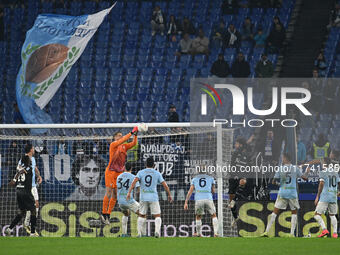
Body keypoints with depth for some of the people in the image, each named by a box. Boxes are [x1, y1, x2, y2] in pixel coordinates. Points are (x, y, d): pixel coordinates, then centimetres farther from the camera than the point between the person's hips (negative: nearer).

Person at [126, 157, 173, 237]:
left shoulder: (141, 172, 5)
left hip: (143, 198, 1)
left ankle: (141, 233, 10)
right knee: (157, 216, 4)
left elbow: (134, 181, -10)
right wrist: (169, 195, 15)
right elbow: (165, 185, 3)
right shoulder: (157, 173, 4)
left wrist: (129, 192, -15)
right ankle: (157, 231, -19)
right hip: (154, 197, -1)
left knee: (142, 216, 17)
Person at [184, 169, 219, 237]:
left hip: (198, 199, 0)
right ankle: (216, 232, 3)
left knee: (198, 217, 19)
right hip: (208, 199, 0)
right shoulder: (211, 178, 19)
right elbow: (213, 191, 24)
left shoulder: (194, 179, 18)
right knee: (214, 216, 15)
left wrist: (186, 203, 8)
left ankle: (198, 233, 22)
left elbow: (190, 191, 10)